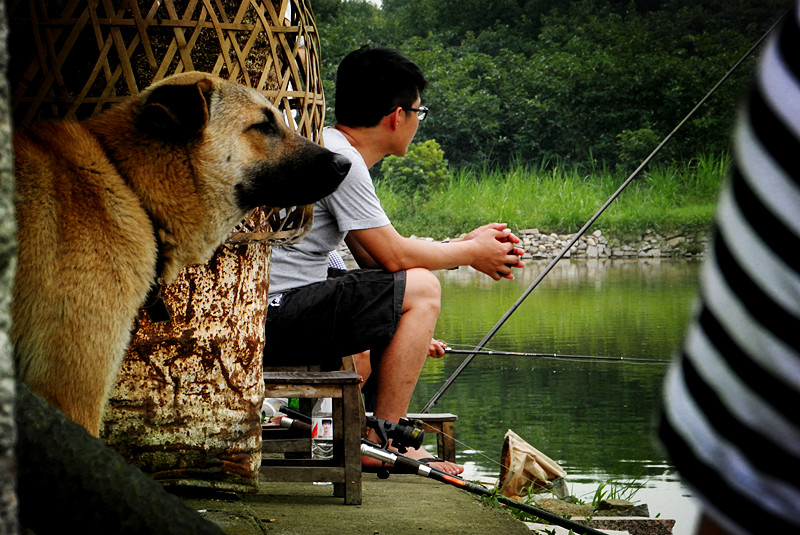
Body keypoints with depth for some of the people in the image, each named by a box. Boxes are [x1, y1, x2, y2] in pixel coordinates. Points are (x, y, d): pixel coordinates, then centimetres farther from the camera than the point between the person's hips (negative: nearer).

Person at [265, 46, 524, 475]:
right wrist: (471, 254, 2)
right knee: (420, 289, -12)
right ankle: (382, 442, -6)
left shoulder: (327, 147, 16)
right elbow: (393, 255, -13)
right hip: (276, 315, -11)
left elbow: (377, 252, 19)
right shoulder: (337, 160, -16)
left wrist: (466, 244, 20)